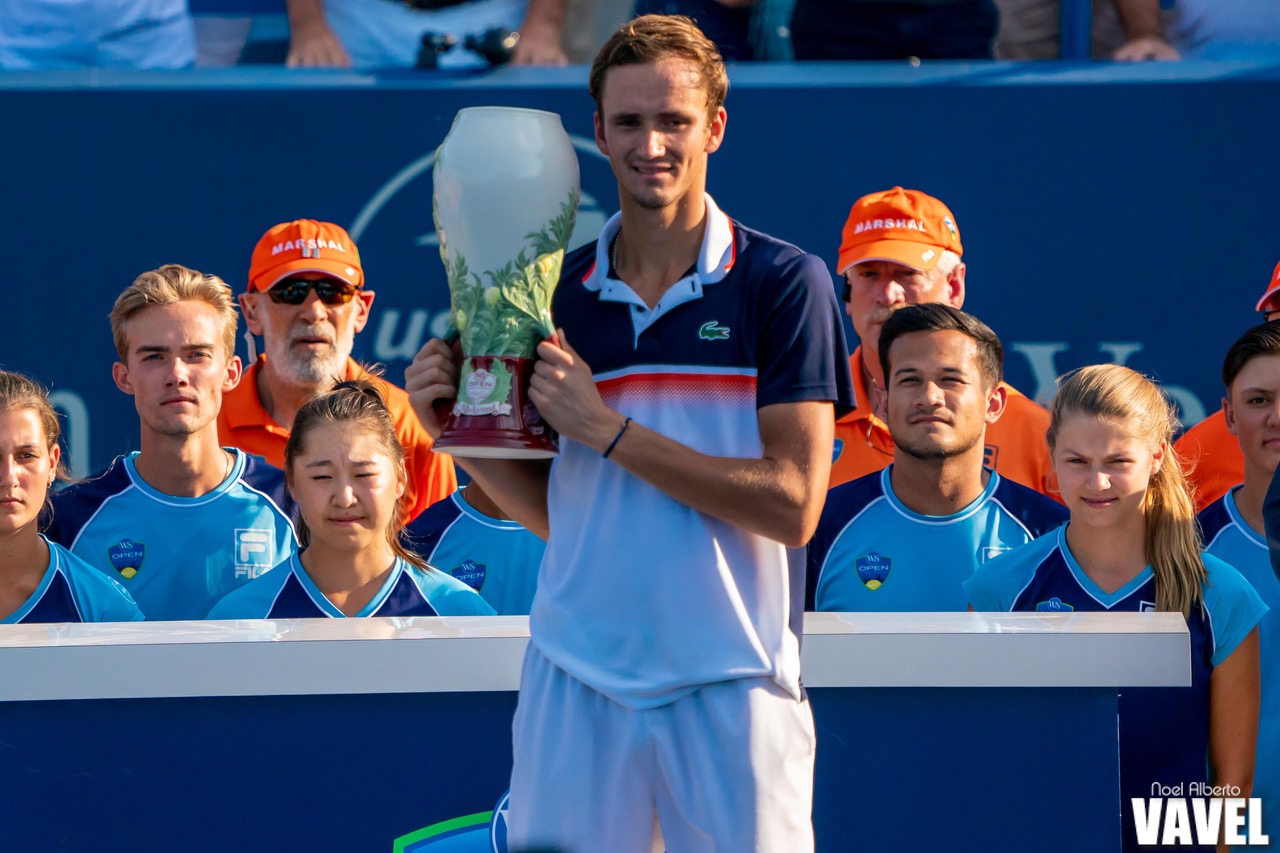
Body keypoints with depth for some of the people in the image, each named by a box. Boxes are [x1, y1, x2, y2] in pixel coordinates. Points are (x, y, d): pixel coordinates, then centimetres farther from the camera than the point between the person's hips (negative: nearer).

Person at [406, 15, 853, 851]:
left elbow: (792, 506, -11)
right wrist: (455, 431, -2)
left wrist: (608, 430, -12)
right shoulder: (555, 293, 9)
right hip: (575, 682, 3)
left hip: (731, 685, -3)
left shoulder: (785, 282, -3)